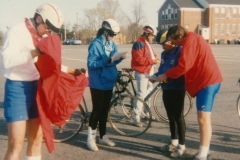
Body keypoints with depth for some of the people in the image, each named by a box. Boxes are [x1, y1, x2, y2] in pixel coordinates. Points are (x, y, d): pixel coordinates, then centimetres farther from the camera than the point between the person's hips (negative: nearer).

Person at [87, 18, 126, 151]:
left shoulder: (112, 44, 8)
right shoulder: (96, 44, -13)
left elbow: (113, 62, 11)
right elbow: (91, 63, -19)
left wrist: (120, 58, -9)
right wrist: (106, 61, -29)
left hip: (108, 82, 7)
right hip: (98, 83, -7)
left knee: (105, 109, 13)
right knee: (97, 109, -4)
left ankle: (103, 136, 24)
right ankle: (91, 138, 8)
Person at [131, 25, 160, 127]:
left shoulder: (147, 44, 17)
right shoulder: (139, 44, -15)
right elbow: (138, 59, -24)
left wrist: (155, 58, 4)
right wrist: (152, 61, -22)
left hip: (149, 72, 10)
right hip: (142, 73, -10)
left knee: (149, 92, 18)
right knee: (141, 95, -10)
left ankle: (147, 113, 31)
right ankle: (136, 118, -5)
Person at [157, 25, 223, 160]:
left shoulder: (190, 41, -17)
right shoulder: (193, 39, 15)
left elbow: (183, 66, -23)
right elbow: (190, 64, 18)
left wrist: (166, 75, -10)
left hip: (207, 81, -11)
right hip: (206, 80, 11)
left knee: (203, 118, -11)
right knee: (203, 117, 14)